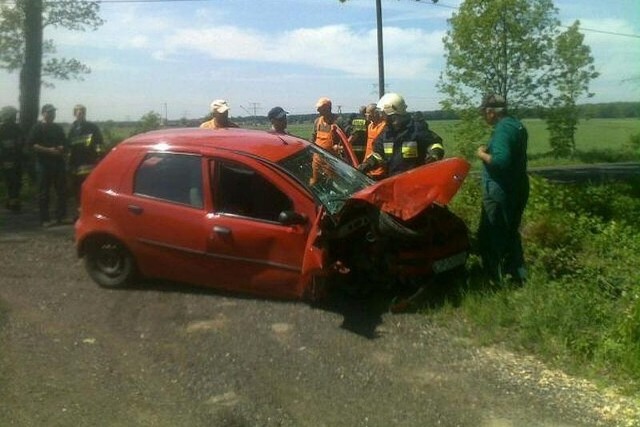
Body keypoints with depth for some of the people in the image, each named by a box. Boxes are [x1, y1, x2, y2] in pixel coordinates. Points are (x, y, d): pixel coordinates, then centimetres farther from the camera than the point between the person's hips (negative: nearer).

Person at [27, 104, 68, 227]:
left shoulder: (58, 128, 18)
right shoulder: (37, 128, 1)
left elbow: (64, 143, 23)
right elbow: (31, 144, -9)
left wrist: (61, 148, -1)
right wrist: (49, 150, -17)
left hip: (59, 162, 5)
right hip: (44, 164, -5)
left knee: (62, 191, 4)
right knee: (44, 193, -2)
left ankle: (61, 216, 12)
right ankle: (45, 219, 2)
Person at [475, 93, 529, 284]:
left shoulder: (503, 128, -19)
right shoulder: (517, 125, 13)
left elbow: (500, 161, -30)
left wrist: (482, 154, -14)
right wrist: (490, 150, 12)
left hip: (500, 192, -10)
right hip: (517, 188, 10)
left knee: (491, 236, -2)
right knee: (510, 233, 21)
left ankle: (497, 279, 2)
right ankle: (518, 275, 29)